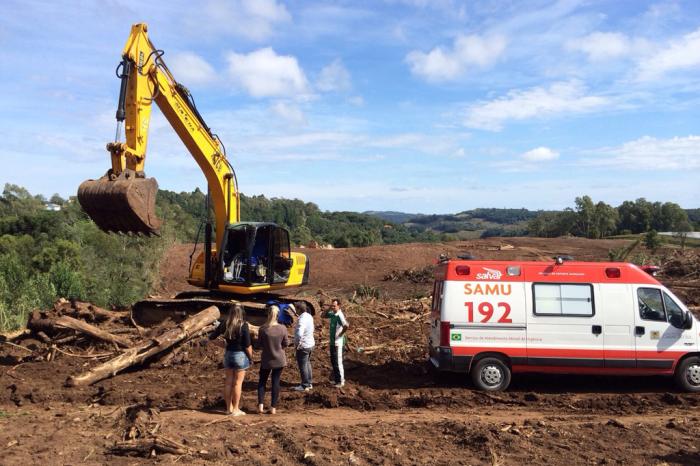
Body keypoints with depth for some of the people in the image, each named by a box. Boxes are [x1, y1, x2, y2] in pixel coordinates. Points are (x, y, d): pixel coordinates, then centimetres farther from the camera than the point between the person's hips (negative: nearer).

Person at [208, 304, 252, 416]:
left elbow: (212, 337, 8)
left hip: (228, 354, 5)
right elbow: (247, 346, -14)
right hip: (240, 355, -4)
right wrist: (251, 358, -1)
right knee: (238, 383, 3)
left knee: (228, 381, 13)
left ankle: (229, 408, 21)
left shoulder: (225, 325, -3)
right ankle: (236, 409, 8)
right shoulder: (243, 326, -16)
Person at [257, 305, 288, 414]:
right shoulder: (282, 328, -12)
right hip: (279, 359, 1)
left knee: (262, 381, 15)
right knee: (276, 382, 9)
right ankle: (273, 407, 11)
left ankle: (260, 405, 7)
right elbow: (285, 345, -2)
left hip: (266, 360, -1)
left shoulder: (263, 329, -15)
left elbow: (259, 345, -5)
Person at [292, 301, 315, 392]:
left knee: (302, 365, 4)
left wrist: (297, 344, -24)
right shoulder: (309, 316, 4)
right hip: (310, 343, 9)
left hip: (303, 346, -9)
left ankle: (305, 385, 14)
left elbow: (299, 334, -37)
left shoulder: (302, 319, -26)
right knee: (307, 363, 21)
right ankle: (309, 383, 32)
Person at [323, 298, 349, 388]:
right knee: (333, 361, 17)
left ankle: (341, 381, 7)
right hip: (332, 341, 9)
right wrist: (328, 309, 2)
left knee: (338, 362, -2)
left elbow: (347, 326, -34)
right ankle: (336, 379, 28)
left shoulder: (340, 315, -21)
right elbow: (324, 315, 19)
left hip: (338, 342, -9)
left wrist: (340, 334, -20)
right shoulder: (332, 314, 5)